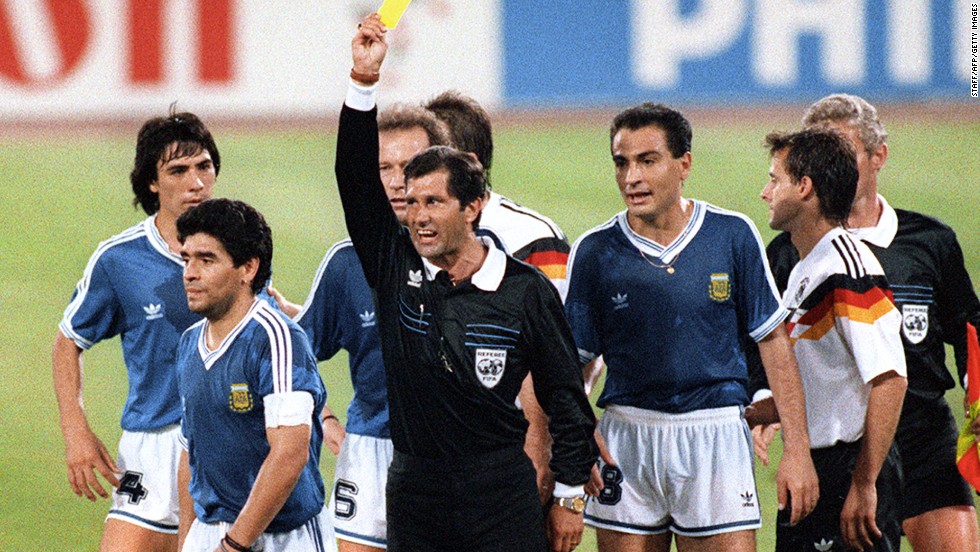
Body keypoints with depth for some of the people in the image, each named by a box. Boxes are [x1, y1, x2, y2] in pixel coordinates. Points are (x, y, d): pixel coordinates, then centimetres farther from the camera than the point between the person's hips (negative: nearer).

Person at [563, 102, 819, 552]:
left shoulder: (733, 235, -1)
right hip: (626, 442, 1)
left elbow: (774, 342, 4)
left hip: (715, 440, -1)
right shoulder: (594, 252, 0)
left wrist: (797, 448, -2)